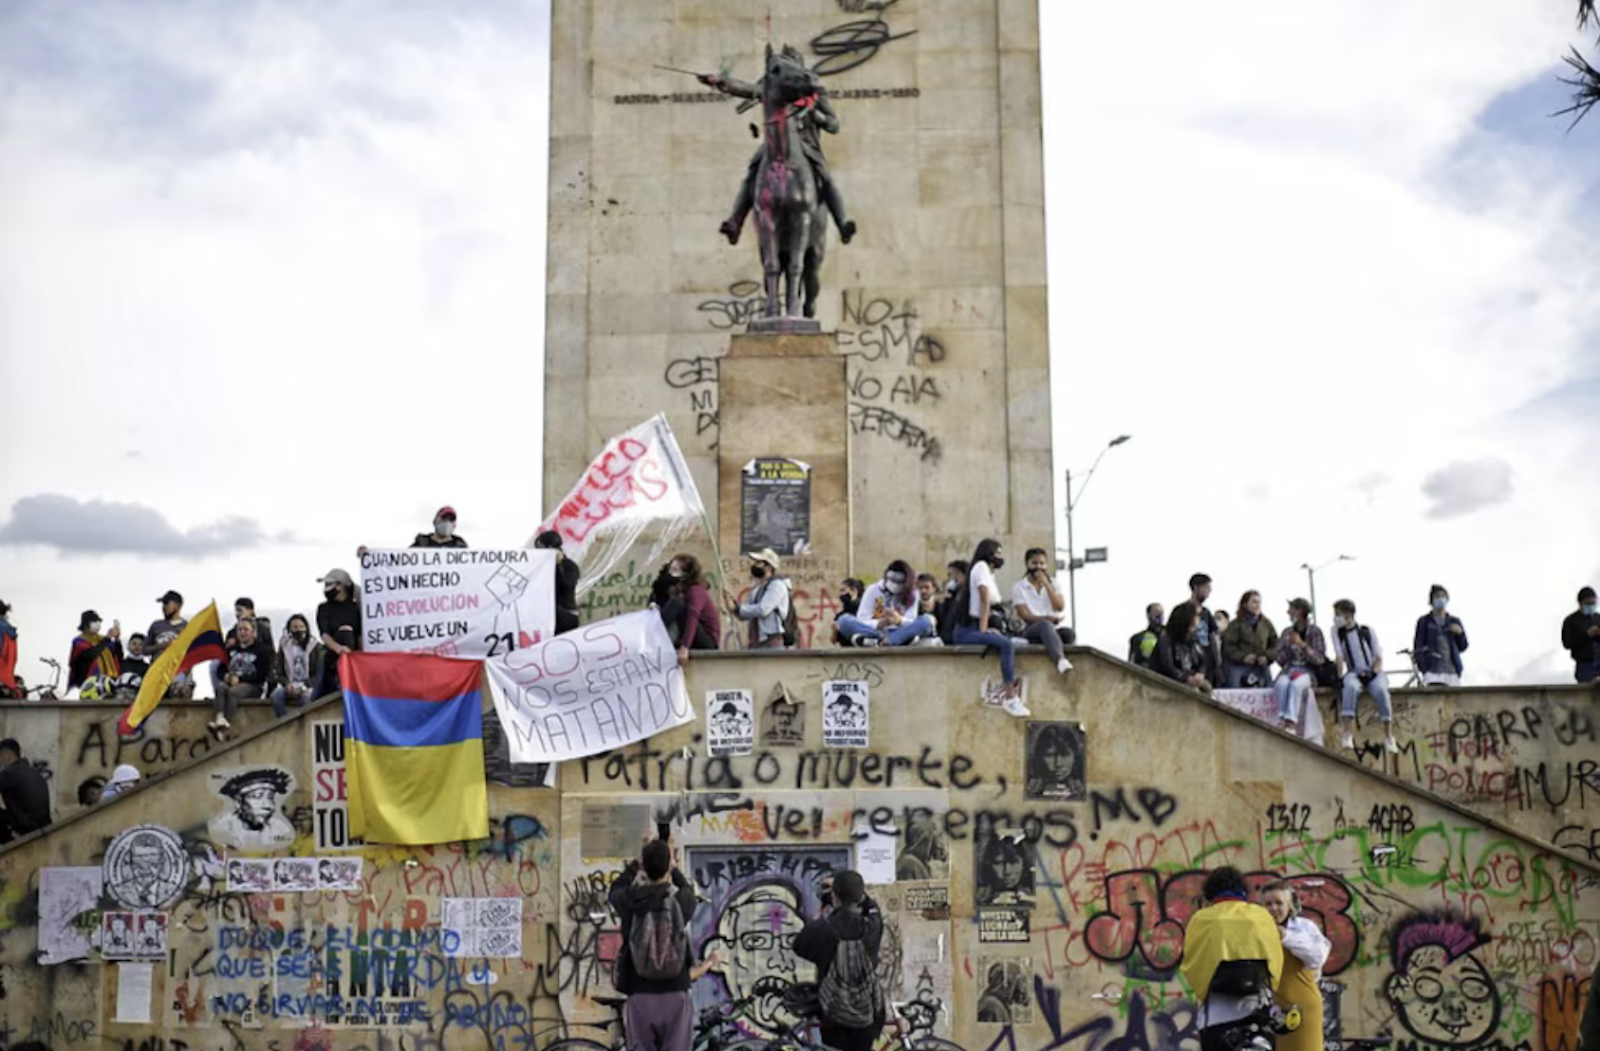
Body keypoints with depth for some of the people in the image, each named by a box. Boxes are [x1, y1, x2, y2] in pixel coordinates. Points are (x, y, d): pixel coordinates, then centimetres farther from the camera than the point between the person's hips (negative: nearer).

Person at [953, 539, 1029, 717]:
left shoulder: (989, 573, 22)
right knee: (1007, 644, -29)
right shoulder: (981, 566, -5)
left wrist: (986, 628, 3)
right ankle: (1010, 698, -31)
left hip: (976, 628, 9)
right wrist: (983, 629, -19)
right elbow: (985, 600, -13)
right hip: (967, 630, -9)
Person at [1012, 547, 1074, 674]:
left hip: (1053, 629, 4)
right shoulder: (1019, 587, 5)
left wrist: (1046, 585, -5)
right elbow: (1025, 615, -6)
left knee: (1069, 633, -32)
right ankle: (1060, 660, -66)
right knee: (1045, 625, -42)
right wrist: (1047, 618, -23)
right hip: (1031, 631, -4)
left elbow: (1060, 607, 0)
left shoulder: (1052, 584, 17)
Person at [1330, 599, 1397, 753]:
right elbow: (1339, 656, 0)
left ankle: (1388, 736, -24)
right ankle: (1347, 734, -41)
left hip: (1373, 672, 0)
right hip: (1354, 673, 0)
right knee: (1351, 686, -37)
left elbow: (1379, 658, 4)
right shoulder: (1337, 632, 8)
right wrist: (1341, 677, -12)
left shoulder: (1367, 631, 4)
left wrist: (1372, 673, -13)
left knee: (1381, 689, -34)